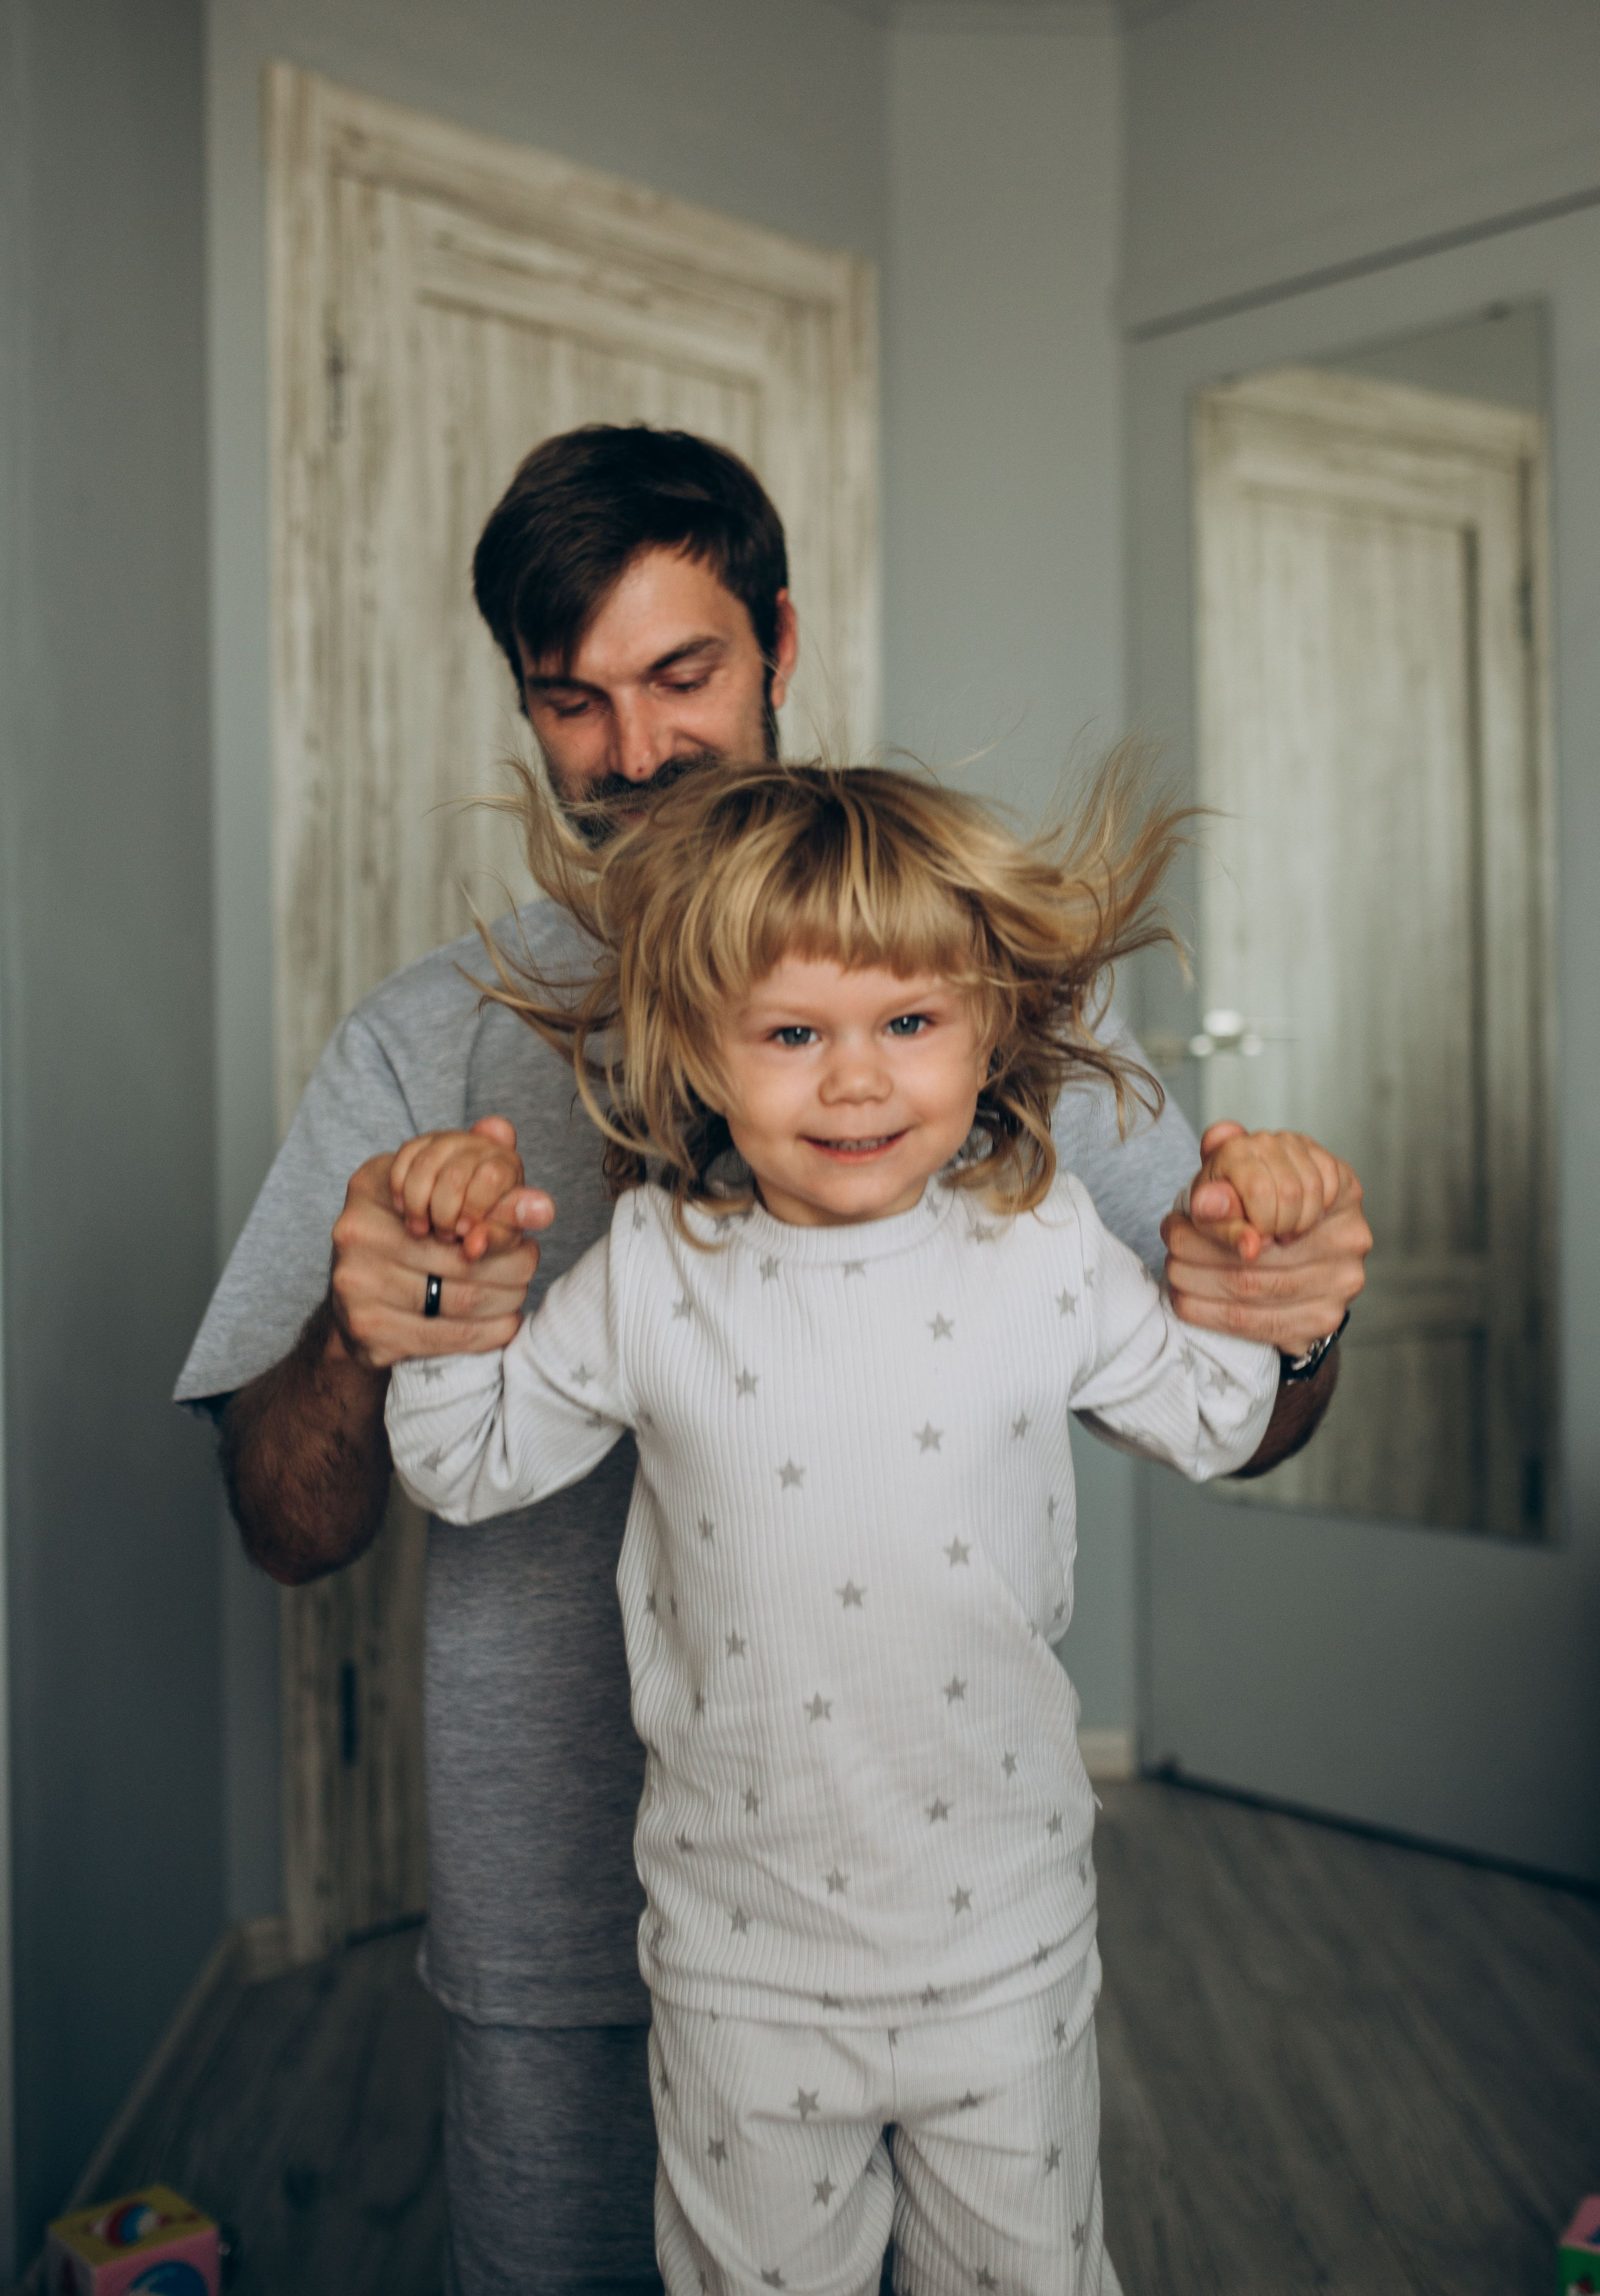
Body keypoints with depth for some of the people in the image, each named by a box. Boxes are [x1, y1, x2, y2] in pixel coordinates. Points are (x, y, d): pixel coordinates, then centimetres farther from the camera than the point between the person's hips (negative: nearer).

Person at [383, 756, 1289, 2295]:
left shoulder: (1043, 1247, -8)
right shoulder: (650, 1272, -10)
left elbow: (1208, 1428, 8)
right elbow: (469, 1468, 3)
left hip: (1007, 1936, 1)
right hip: (744, 1956, 0)